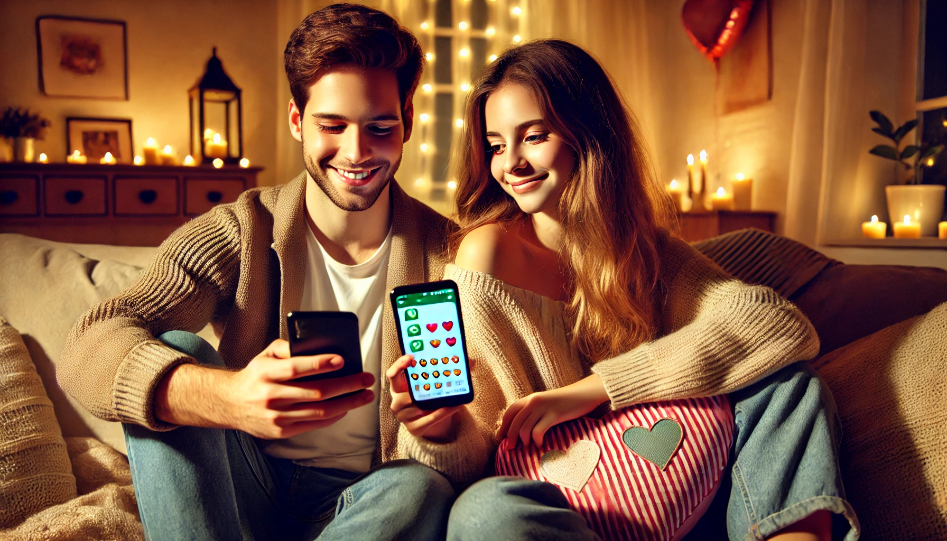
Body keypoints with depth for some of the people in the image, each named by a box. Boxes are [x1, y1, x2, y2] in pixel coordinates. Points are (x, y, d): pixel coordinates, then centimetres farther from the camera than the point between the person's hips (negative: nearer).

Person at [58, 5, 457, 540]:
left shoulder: (449, 251, -8)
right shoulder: (239, 234, -9)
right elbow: (90, 348, -23)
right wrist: (227, 396, -44)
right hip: (242, 495, 1)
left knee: (425, 491, -33)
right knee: (174, 353, -22)